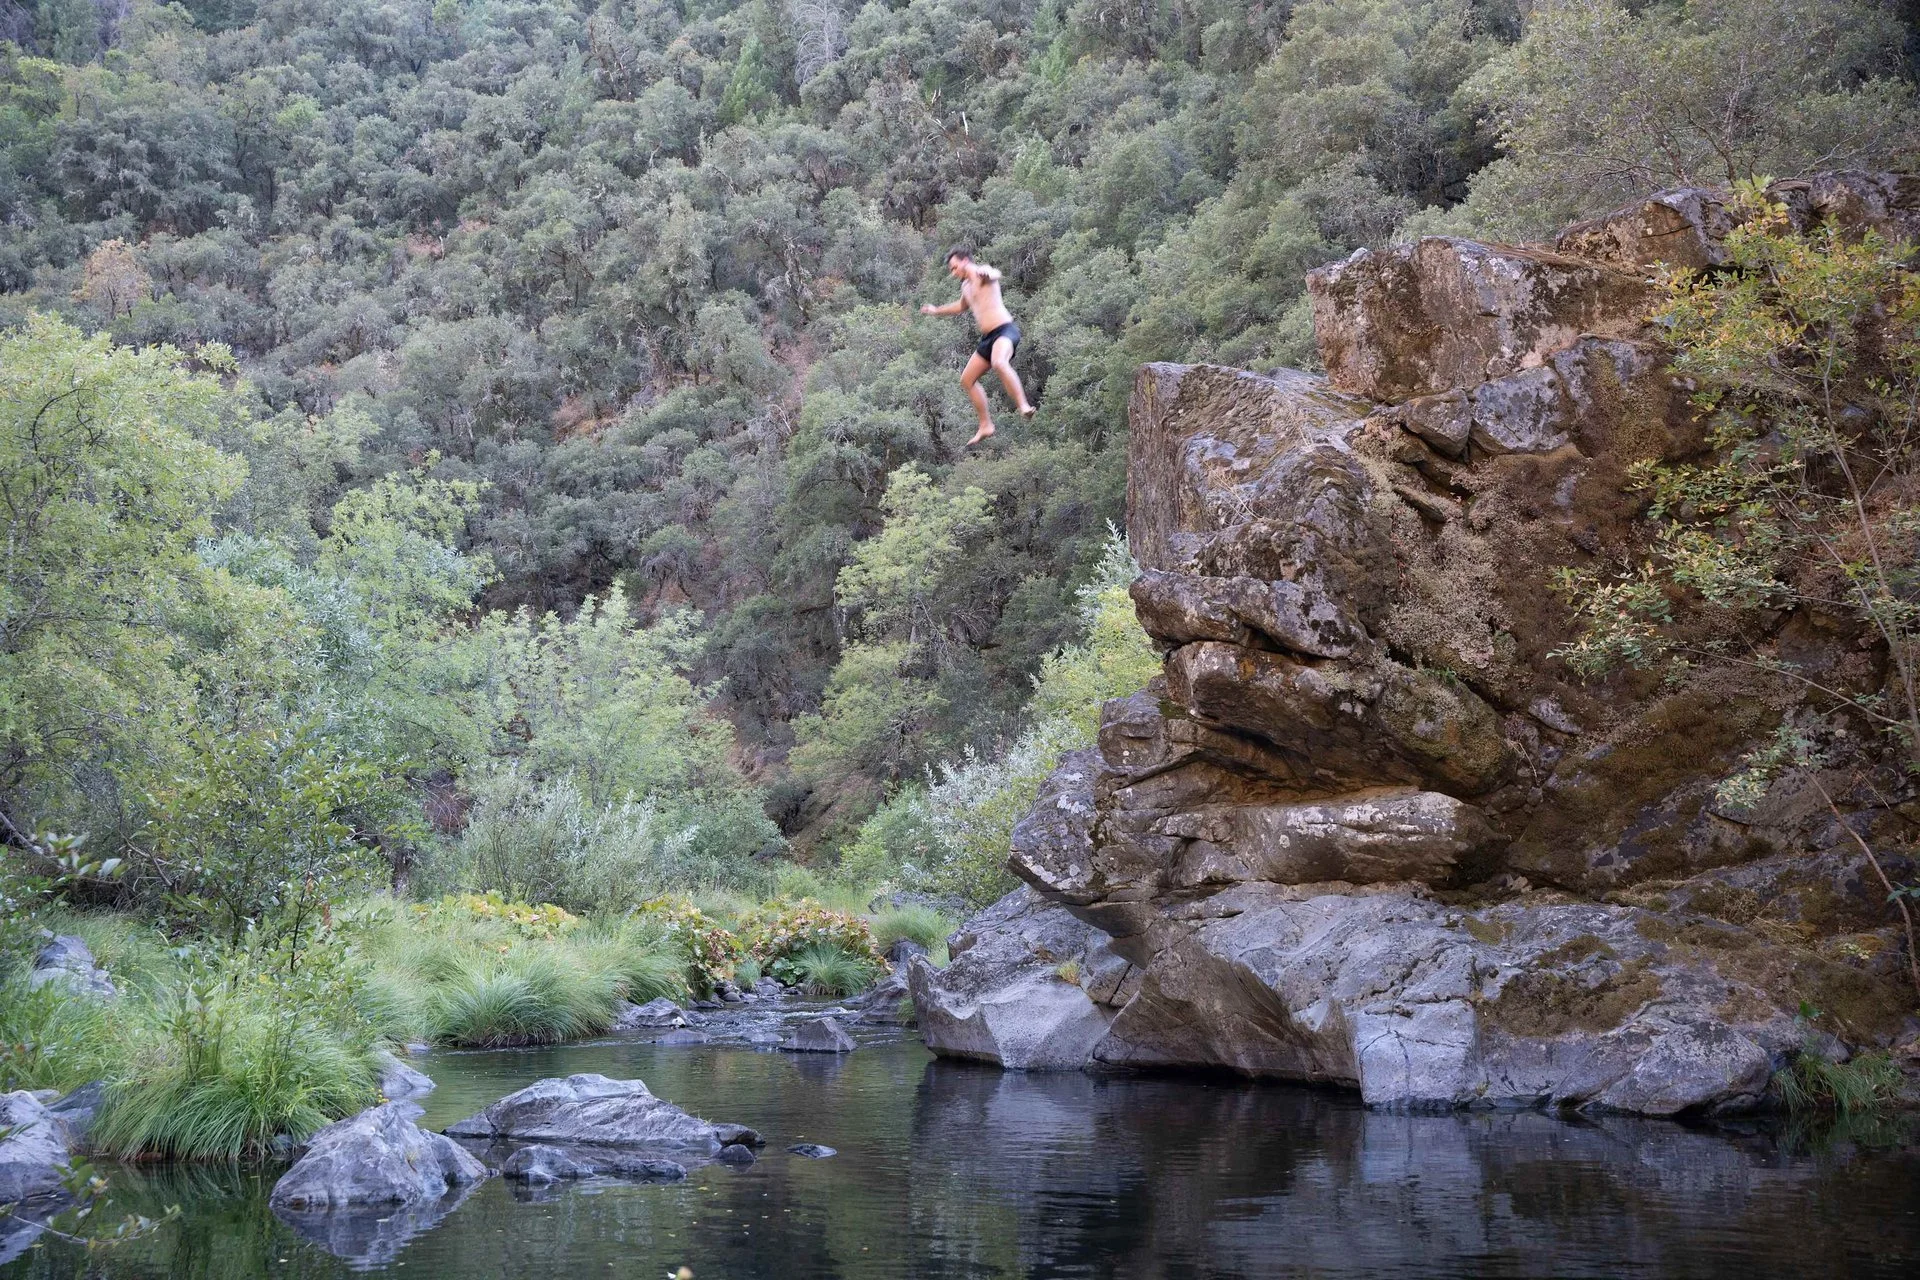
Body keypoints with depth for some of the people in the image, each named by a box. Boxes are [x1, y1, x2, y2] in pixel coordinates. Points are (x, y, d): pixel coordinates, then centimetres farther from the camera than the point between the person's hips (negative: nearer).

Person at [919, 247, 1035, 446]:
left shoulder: (982, 272, -5)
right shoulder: (966, 286, 22)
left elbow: (995, 275, -31)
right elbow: (962, 306, 45)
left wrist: (987, 274, -55)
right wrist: (937, 311, 50)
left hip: (1004, 330, -10)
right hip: (988, 337, 10)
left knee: (999, 363, -39)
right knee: (967, 379, 12)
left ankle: (1023, 406, -44)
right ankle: (986, 425, 19)